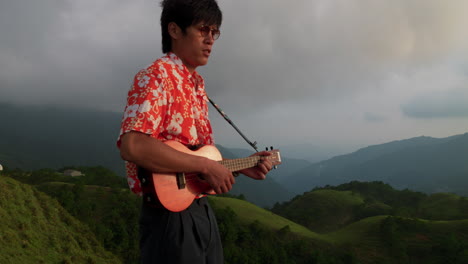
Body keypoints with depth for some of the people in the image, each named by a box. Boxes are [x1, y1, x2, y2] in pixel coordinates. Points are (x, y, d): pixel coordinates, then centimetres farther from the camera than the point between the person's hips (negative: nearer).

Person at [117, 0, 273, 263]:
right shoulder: (157, 76, -13)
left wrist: (241, 166, 8)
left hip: (203, 211, 9)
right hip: (171, 216, -9)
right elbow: (132, 146, -28)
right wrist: (206, 166, -24)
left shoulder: (197, 86, 14)